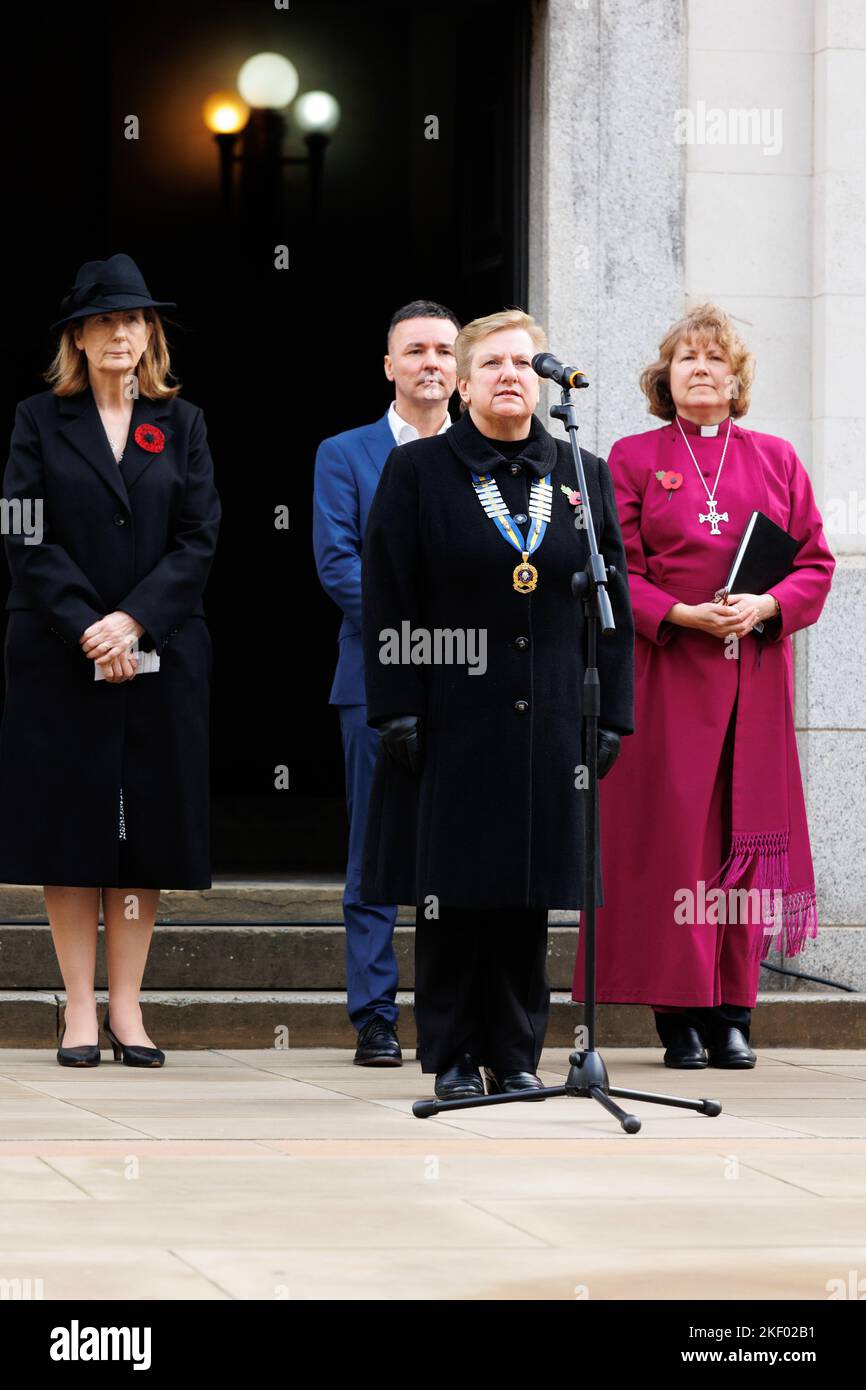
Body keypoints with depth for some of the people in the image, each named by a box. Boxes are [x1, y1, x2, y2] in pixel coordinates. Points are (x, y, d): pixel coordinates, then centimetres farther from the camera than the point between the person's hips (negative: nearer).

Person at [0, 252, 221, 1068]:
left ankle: (127, 1006, 7)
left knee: (148, 827, 1)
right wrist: (85, 630, -14)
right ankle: (80, 1009, 4)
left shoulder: (180, 425, 10)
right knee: (69, 827, -1)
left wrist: (134, 620, -12)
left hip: (158, 657, 2)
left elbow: (199, 540, 1)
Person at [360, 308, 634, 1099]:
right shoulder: (418, 472, 2)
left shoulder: (583, 477, 10)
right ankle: (453, 1056, 9)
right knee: (452, 889, 1)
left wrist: (611, 714, 4)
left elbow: (614, 606, 10)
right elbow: (388, 602, -2)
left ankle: (517, 1054, 14)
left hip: (546, 724, 3)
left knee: (529, 897, 5)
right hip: (451, 722, -2)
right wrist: (396, 709, -9)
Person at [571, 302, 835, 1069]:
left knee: (748, 831, 1)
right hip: (667, 673, -2)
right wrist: (679, 613, -14)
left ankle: (733, 1012, 5)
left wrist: (765, 605, -10)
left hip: (755, 673, 2)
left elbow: (815, 564, 9)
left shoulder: (776, 460, 13)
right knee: (672, 837, -5)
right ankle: (680, 1016, -2)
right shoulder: (634, 459, 7)